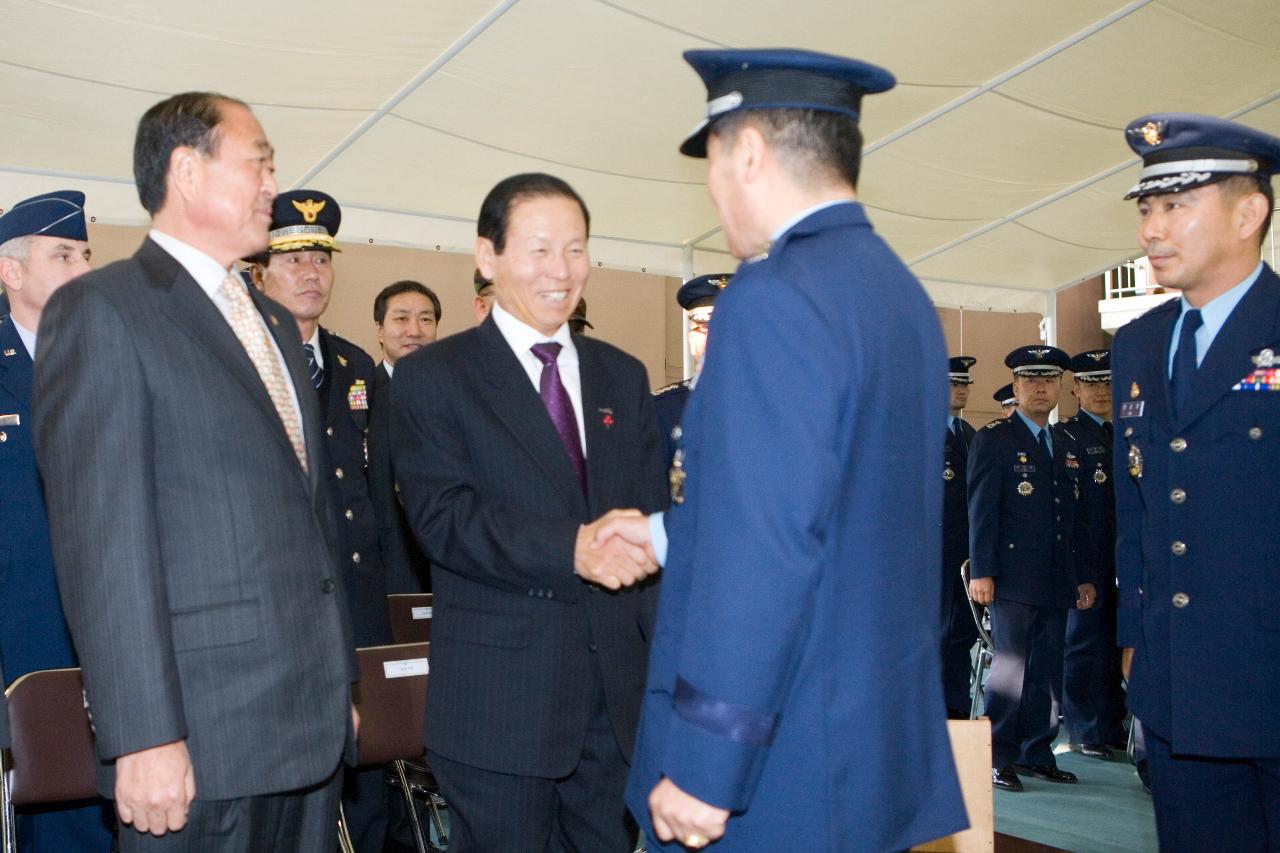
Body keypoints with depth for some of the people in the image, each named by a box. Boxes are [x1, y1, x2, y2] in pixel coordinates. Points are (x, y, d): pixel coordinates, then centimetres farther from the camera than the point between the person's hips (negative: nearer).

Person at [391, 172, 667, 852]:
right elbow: (441, 516, -14)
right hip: (499, 697, -4)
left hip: (620, 689, 4)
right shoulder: (431, 377, -3)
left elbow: (653, 511, 10)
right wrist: (570, 549, -27)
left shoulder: (622, 376, 12)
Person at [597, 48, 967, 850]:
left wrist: (700, 768, -19)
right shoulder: (903, 294, 9)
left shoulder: (777, 295, -19)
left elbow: (765, 552, -25)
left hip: (781, 772, -9)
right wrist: (671, 534, 19)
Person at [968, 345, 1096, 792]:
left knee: (1047, 672, 9)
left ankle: (1036, 752, 20)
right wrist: (981, 571, -14)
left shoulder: (1067, 444, 17)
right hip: (1012, 578, -6)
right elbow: (981, 510, -8)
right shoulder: (992, 440, -3)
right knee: (1010, 668, -3)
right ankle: (997, 758, 7)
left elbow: (1075, 516, 19)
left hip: (1056, 581, 6)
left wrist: (1084, 576, 15)